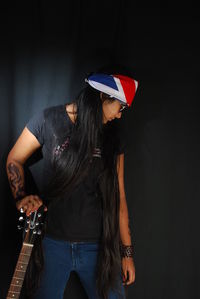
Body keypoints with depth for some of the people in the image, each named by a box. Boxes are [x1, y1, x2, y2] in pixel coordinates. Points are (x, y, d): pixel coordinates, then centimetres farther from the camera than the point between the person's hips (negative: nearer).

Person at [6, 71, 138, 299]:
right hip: (54, 242, -2)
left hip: (99, 245, 2)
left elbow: (118, 197, 6)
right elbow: (14, 160, 7)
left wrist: (127, 251, 6)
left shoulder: (111, 137, 4)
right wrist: (21, 198, -11)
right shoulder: (48, 120, -4)